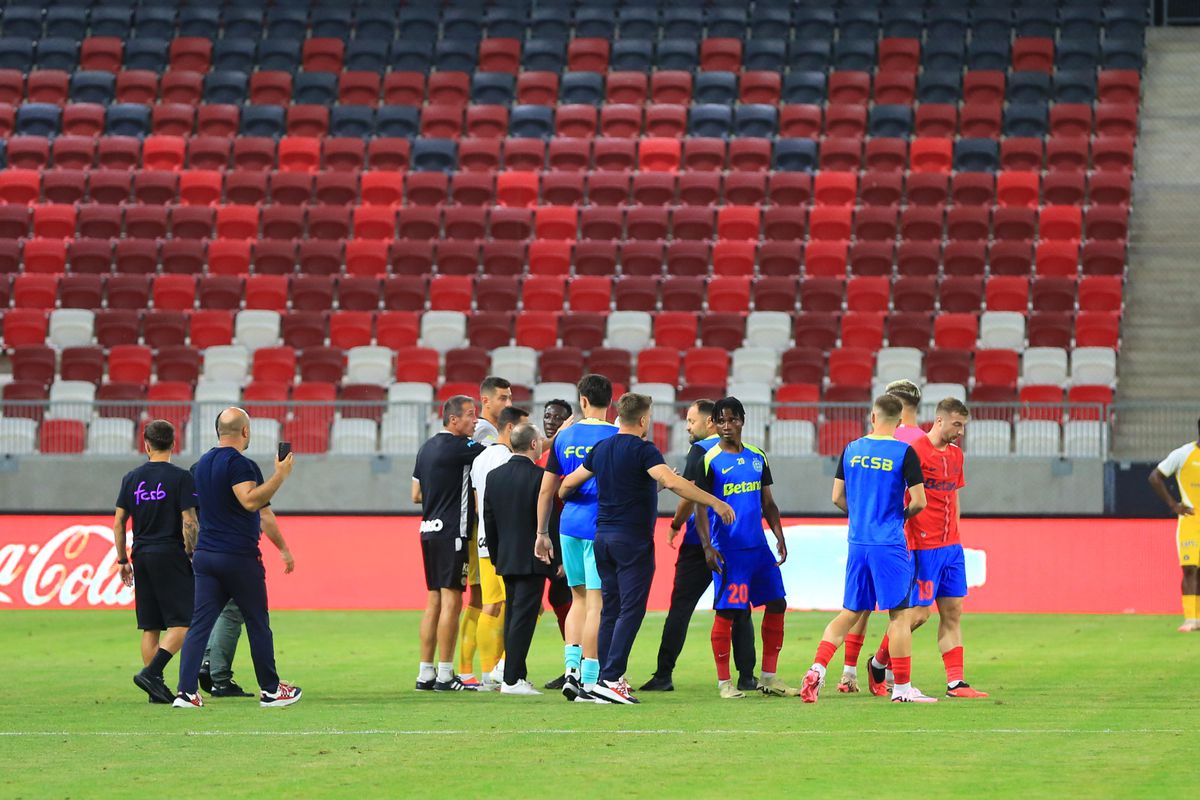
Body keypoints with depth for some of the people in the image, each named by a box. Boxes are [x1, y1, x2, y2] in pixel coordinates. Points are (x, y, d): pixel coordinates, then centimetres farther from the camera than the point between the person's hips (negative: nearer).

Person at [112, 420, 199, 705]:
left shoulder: (132, 478, 7)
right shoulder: (180, 477, -6)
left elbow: (118, 522, 8)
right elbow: (189, 522, -11)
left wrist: (123, 560, 16)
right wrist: (193, 556, -4)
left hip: (142, 556, 5)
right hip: (171, 554, -5)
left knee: (150, 627, 9)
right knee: (182, 622, -3)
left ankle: (156, 689, 8)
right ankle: (151, 673, -18)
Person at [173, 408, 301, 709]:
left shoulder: (203, 463, 14)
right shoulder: (238, 463, -13)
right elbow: (251, 500, -26)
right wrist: (280, 475, -23)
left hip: (205, 554, 7)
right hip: (239, 556, -7)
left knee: (200, 622, 1)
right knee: (258, 622, 6)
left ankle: (187, 691, -10)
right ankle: (270, 690, 14)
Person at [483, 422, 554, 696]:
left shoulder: (493, 476, 6)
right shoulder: (539, 477, -13)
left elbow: (488, 521, 10)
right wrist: (558, 559, -4)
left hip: (506, 558, 6)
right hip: (533, 560, -6)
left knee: (512, 616, 14)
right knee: (523, 618, -6)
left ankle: (518, 675, 18)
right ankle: (512, 679, -8)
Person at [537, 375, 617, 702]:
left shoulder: (565, 436, 7)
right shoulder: (617, 437, -5)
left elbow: (546, 490, 10)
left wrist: (542, 533, 18)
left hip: (569, 524, 4)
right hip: (603, 528, -4)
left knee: (579, 598, 17)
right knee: (596, 602, -2)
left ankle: (571, 668, 4)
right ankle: (588, 681, -4)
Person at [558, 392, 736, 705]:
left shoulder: (601, 448, 10)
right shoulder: (643, 450, -11)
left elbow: (569, 483, 20)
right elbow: (672, 482, -24)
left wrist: (559, 497, 43)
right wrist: (715, 503, -22)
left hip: (603, 537, 7)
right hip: (633, 541, -7)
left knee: (611, 609, 12)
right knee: (631, 610, -6)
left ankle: (606, 678, 10)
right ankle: (610, 678, -14)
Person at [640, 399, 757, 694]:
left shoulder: (700, 451, -7)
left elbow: (690, 496, -14)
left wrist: (675, 526, -1)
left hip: (700, 541, -5)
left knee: (680, 606, -2)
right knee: (739, 609, 9)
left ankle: (664, 675, -5)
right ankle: (746, 677, 4)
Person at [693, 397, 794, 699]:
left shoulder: (757, 457, 12)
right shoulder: (709, 460, -4)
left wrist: (779, 537, 8)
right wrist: (707, 547, -15)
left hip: (759, 547, 6)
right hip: (728, 550, -6)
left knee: (777, 604, 5)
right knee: (726, 612, -5)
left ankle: (769, 677, 14)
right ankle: (724, 682, 3)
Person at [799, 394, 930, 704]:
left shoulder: (851, 449, 5)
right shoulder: (904, 453, -8)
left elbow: (837, 497, 9)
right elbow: (919, 502, -10)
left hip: (858, 543, 5)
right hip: (891, 545, -5)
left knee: (850, 612, 13)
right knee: (899, 614, 2)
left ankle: (817, 669, 0)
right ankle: (902, 688, 4)